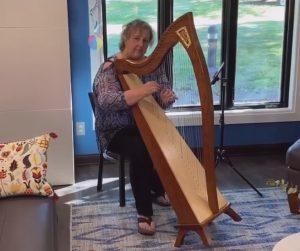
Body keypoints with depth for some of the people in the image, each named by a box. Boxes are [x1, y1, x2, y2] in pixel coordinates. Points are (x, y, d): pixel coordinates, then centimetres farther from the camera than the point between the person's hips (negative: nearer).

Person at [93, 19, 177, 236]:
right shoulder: (110, 67, -12)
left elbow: (164, 92, 2)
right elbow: (106, 101, -28)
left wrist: (167, 97, -24)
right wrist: (140, 92, -40)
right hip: (116, 130, -5)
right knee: (140, 150, -33)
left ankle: (158, 189, 9)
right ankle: (144, 213, -23)